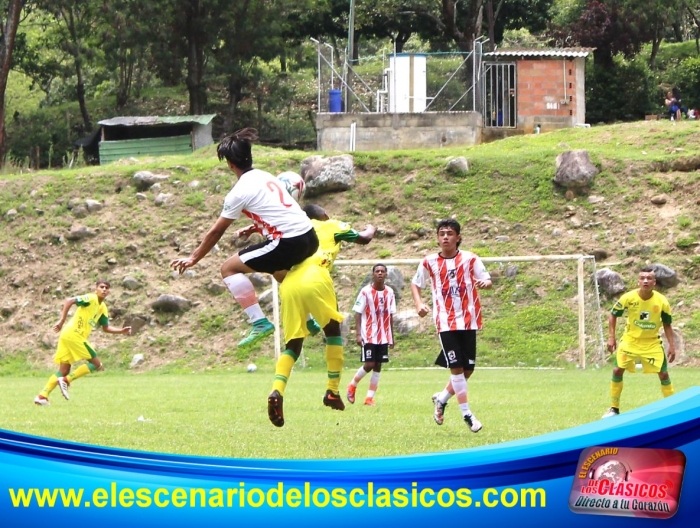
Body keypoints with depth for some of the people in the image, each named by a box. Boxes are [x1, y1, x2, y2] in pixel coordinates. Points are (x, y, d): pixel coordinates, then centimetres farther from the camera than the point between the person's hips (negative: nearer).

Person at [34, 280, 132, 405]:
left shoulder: (102, 308, 19)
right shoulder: (91, 299, -8)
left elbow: (106, 328, 26)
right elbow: (69, 301, -17)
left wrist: (121, 331, 12)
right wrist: (62, 321, -20)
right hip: (74, 335, -9)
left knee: (63, 371, 7)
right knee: (96, 364, -5)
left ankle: (42, 396, 1)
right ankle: (66, 380, -8)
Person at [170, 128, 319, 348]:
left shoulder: (240, 191, -5)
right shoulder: (266, 177, 17)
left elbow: (216, 231, 2)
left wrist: (193, 259, 11)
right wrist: (255, 228, 23)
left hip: (288, 244, -8)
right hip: (309, 238, 8)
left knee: (229, 268, 1)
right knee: (279, 270, 39)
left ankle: (259, 322, -7)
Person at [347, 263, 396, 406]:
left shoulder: (389, 292, 6)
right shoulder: (366, 291, -7)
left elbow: (390, 316, 12)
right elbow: (358, 313, -7)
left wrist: (391, 337, 12)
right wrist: (358, 334, -15)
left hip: (384, 336, 4)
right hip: (369, 335, -4)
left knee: (378, 366, 2)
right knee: (369, 365, -9)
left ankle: (370, 397, 7)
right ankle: (352, 385, 18)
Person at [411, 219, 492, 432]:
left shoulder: (470, 259, 0)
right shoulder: (430, 262, 1)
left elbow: (487, 279, -4)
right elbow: (415, 284, 13)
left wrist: (486, 282, -29)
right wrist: (418, 304, -5)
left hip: (468, 320, 1)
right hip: (446, 322, -1)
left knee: (468, 368, 5)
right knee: (456, 367, -10)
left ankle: (442, 398, 29)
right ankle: (466, 413, -4)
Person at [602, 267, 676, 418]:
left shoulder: (662, 301, -16)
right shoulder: (628, 298, -18)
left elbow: (667, 325, -2)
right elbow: (613, 315, -2)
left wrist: (672, 345, -4)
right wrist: (611, 337, -8)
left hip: (652, 343, 0)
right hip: (630, 340, 0)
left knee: (663, 374, -5)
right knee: (617, 370, -7)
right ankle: (614, 409, 8)